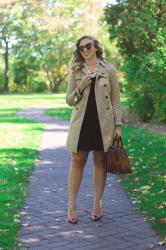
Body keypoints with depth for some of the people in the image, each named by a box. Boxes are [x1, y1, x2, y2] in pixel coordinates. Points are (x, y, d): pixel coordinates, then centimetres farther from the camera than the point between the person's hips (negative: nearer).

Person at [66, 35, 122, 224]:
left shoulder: (109, 70, 4)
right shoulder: (76, 72, 7)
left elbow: (115, 100, 4)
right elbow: (69, 100, 6)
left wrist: (118, 125, -2)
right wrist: (81, 88, -13)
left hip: (103, 122, -1)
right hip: (81, 122, 1)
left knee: (100, 162, 5)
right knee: (77, 161, 2)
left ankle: (97, 204, 15)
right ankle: (71, 205, 9)